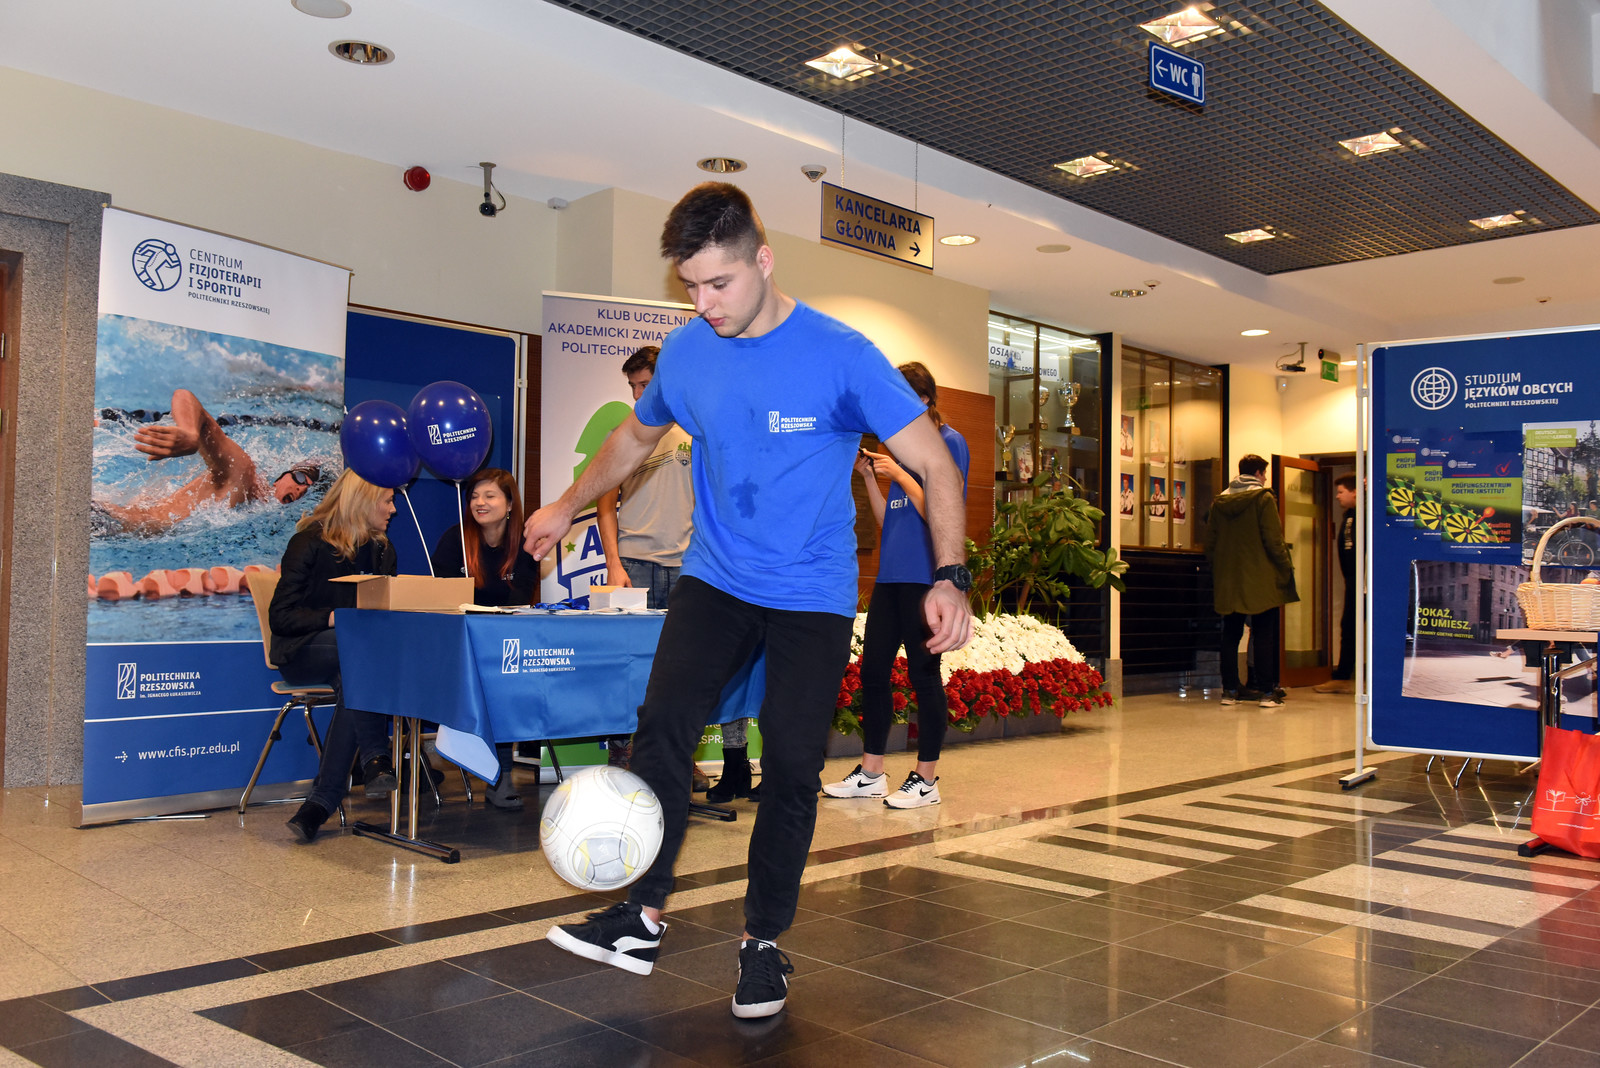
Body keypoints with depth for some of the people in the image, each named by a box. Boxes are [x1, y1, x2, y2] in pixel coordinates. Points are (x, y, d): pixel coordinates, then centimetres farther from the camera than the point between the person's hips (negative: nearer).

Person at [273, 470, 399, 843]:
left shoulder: (382, 550, 14)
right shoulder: (310, 543, -5)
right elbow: (280, 616, -11)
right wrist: (335, 619, -24)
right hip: (302, 653, -4)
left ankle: (322, 801, -34)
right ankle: (375, 756, -39)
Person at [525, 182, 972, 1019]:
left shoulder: (839, 354, -15)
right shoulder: (686, 351, -2)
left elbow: (934, 465, -11)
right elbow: (636, 435, 19)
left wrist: (949, 577, -23)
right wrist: (568, 507, 28)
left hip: (813, 596, -3)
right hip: (714, 579, 3)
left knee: (791, 768, -2)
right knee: (661, 726, -14)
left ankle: (763, 941, 16)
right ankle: (643, 919, -1)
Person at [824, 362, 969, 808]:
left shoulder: (948, 443, -4)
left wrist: (898, 475, -13)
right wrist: (868, 476, 7)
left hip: (924, 578, -8)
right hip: (891, 575, 8)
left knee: (923, 674, -2)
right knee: (872, 670, 7)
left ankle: (926, 779, 8)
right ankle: (870, 773, 17)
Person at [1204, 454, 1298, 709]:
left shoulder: (1219, 501, 9)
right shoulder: (1263, 499, -7)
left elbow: (1210, 542, 10)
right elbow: (1273, 540, -12)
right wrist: (1287, 568, -3)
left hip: (1228, 582, 5)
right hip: (1260, 580, -4)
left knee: (1230, 635, 8)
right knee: (1264, 636, 0)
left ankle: (1229, 690, 8)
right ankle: (1266, 691, -1)